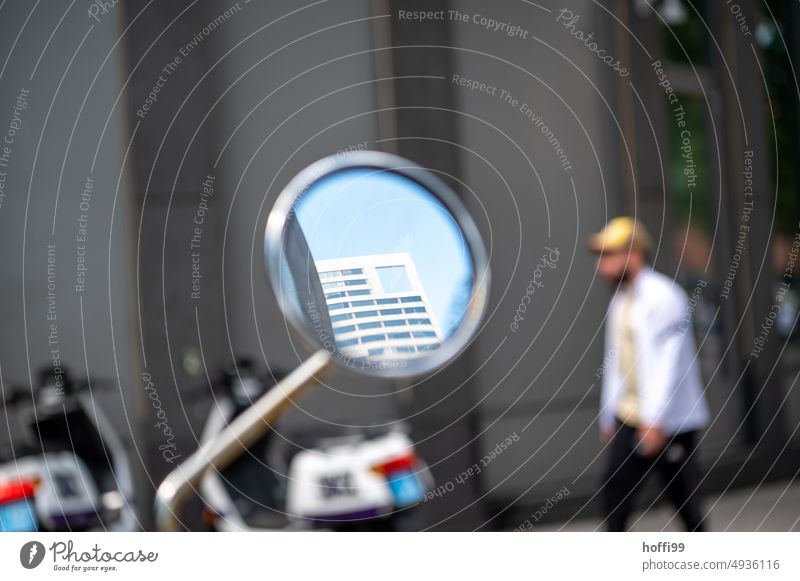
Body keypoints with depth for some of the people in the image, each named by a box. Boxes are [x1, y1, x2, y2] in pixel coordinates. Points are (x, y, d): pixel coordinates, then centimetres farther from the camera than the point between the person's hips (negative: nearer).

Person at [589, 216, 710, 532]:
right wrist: (608, 417, 18)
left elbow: (669, 362, -21)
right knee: (615, 490, 2)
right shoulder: (619, 301, 13)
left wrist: (656, 421, -25)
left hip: (669, 422, -8)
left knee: (681, 494, -1)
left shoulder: (664, 297, -14)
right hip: (630, 419, 8)